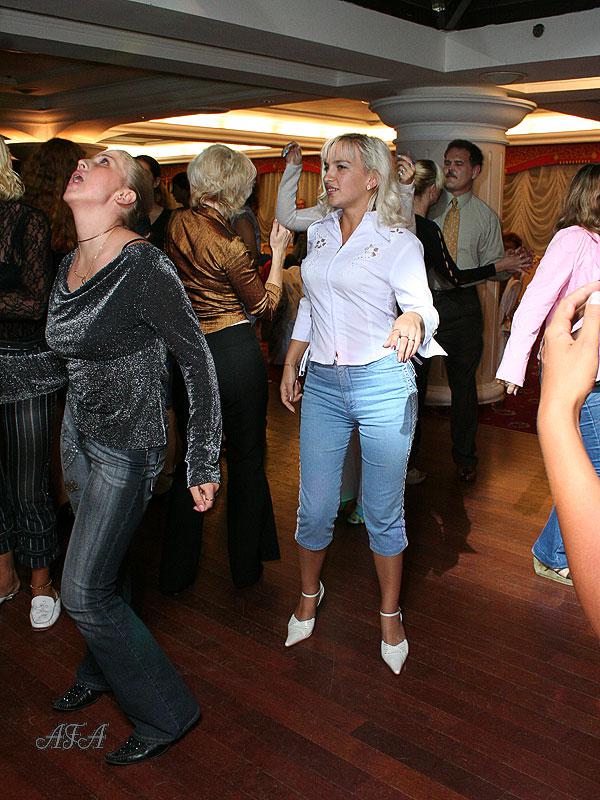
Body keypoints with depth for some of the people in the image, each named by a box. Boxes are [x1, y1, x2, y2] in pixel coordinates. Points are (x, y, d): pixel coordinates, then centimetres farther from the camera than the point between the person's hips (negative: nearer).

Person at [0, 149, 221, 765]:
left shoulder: (144, 267, -19)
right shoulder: (69, 265, 5)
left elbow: (197, 362, -17)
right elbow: (62, 362, 13)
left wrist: (203, 462, -16)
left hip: (127, 446, -7)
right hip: (80, 433, 7)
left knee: (84, 591, -3)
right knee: (101, 569, 21)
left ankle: (166, 714, 17)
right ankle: (104, 672, 47)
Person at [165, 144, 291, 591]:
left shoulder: (179, 224, 1)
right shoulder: (229, 245, -19)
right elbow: (265, 305, -5)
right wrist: (278, 254, 1)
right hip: (235, 352, -6)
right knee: (247, 458, 11)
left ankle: (177, 570, 24)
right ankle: (246, 566, 25)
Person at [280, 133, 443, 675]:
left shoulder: (399, 241, -3)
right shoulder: (319, 233, 12)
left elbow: (422, 304, -16)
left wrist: (412, 320, -39)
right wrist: (291, 367, 18)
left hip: (383, 385, -4)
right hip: (322, 384, 4)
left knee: (384, 513, 6)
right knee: (315, 508, 8)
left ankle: (390, 615, 28)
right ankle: (310, 594, 35)